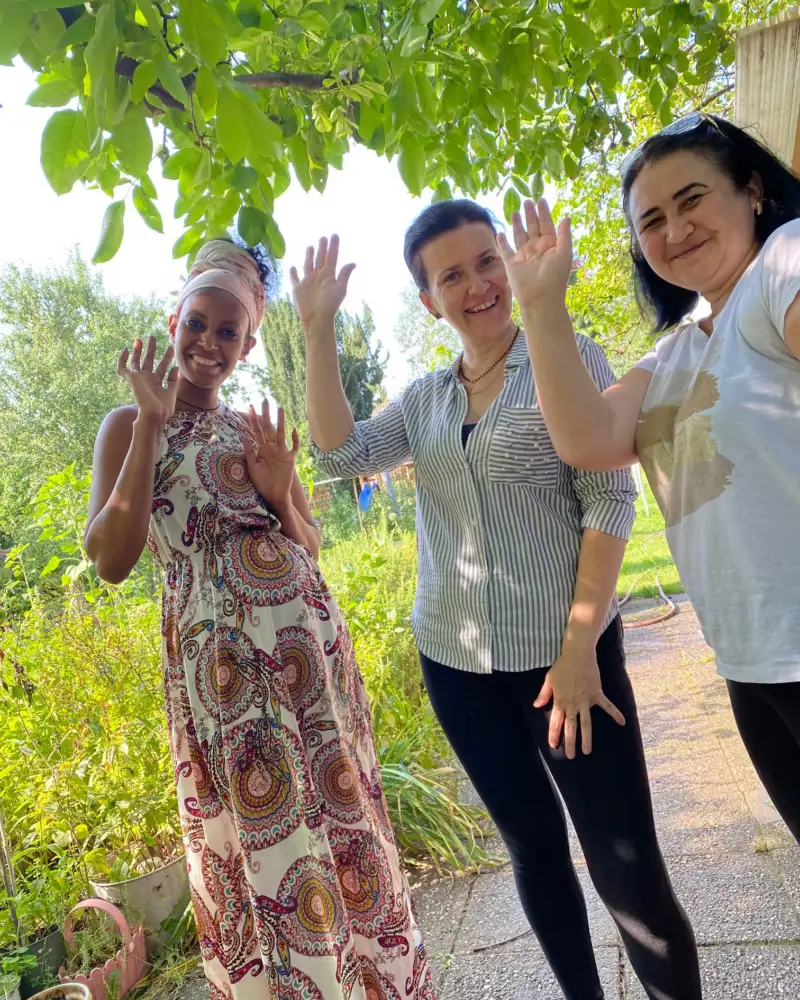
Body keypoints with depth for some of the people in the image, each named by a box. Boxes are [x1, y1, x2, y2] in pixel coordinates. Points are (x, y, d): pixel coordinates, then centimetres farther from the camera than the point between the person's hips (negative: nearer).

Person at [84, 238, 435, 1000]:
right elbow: (108, 560, -11)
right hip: (217, 660, -4)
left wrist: (280, 493, -6)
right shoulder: (128, 425, 2)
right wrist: (151, 424, -13)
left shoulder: (257, 430, 12)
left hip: (310, 646, 4)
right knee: (251, 833, 7)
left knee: (336, 812, 13)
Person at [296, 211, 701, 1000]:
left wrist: (580, 644, -17)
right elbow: (342, 455, -5)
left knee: (627, 868, 1)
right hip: (454, 663, 5)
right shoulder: (422, 401, 9)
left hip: (564, 653, -4)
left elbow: (609, 499, -11)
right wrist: (318, 329, -7)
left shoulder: (571, 358, -4)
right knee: (533, 849, 18)